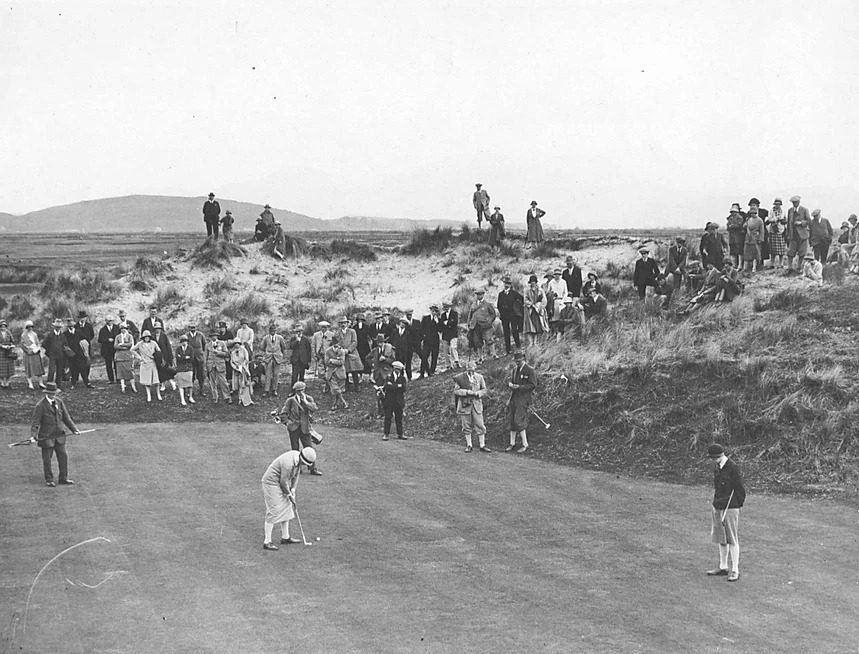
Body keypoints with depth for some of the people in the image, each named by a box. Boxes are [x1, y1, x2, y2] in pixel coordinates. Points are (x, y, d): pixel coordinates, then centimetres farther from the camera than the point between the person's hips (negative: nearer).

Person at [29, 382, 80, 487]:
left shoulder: (59, 402, 4)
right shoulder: (40, 405, -12)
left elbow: (66, 417, 11)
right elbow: (35, 422, -13)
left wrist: (74, 429, 3)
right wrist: (33, 436, -23)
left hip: (59, 435, 5)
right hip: (46, 437, -5)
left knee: (63, 456, 8)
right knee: (47, 459, 5)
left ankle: (63, 478, 21)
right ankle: (49, 480, 19)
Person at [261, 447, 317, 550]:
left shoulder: (298, 457, -3)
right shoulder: (288, 463, -33)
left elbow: (296, 475, 9)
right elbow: (283, 481, -23)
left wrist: (292, 489, 1)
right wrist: (289, 495, -10)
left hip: (280, 484, 10)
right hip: (271, 484, -10)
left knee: (286, 510, 14)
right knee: (273, 512, -11)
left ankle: (285, 537, 25)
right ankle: (267, 542, -9)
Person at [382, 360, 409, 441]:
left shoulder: (402, 377, 5)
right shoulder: (389, 376, 0)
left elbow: (403, 389, -8)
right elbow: (387, 386, -18)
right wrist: (398, 385, -18)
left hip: (398, 401, 2)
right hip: (389, 400, -2)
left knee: (399, 417, 8)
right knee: (388, 417, -2)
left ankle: (400, 433, 16)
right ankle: (386, 434, 3)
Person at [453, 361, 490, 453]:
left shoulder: (479, 377, 2)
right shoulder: (460, 378, -4)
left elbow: (484, 391, 5)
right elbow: (456, 391, -6)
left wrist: (477, 393, -14)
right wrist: (466, 392, -19)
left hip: (476, 404, 1)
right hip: (464, 404, -1)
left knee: (479, 425, -1)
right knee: (466, 426, 6)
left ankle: (482, 445, 6)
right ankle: (469, 445, 17)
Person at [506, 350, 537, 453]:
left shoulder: (529, 370, -8)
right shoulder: (515, 369, 14)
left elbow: (533, 385, -11)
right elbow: (511, 380, 21)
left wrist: (519, 387, -18)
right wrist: (510, 384, -4)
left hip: (523, 399, -8)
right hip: (514, 398, 8)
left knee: (519, 421, -12)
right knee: (512, 421, 10)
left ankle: (525, 445, -2)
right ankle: (512, 443, 21)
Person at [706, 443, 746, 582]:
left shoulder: (733, 468, -15)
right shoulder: (716, 467, 8)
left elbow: (740, 489, -9)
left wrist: (738, 504, -1)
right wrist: (716, 501, 12)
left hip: (730, 508, -8)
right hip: (717, 507, 8)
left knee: (732, 540, -2)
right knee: (721, 539, 14)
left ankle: (735, 571, 3)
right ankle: (723, 567, 25)